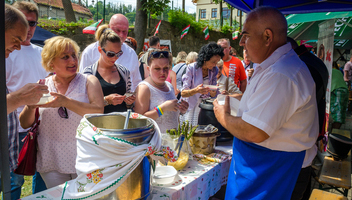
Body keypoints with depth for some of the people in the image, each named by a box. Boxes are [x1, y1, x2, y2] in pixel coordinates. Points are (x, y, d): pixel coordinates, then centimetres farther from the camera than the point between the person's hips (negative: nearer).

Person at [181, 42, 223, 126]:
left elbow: (213, 95, 5)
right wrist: (196, 90, -31)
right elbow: (183, 93, -12)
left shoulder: (214, 70, 3)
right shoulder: (191, 68, -10)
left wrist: (213, 92, -18)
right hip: (191, 106, -3)